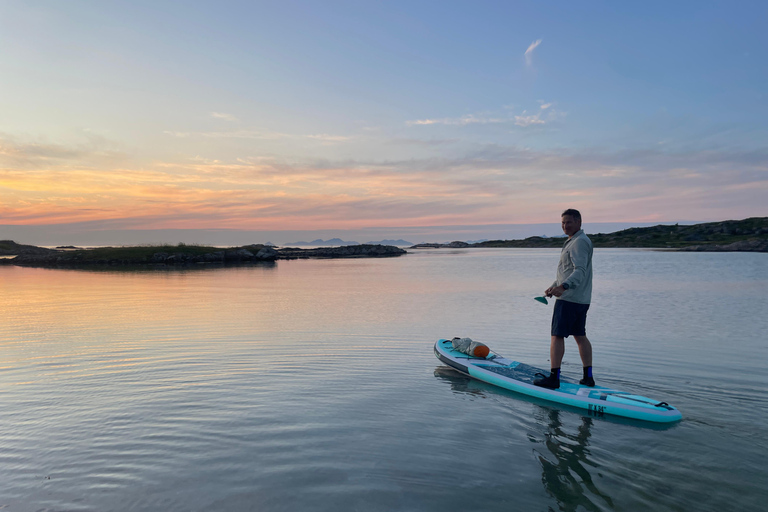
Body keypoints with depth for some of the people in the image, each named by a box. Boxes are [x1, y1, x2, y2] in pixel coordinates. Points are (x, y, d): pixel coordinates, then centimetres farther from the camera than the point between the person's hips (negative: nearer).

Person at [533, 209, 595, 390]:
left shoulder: (579, 242, -13)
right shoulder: (574, 241, 21)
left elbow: (580, 271, -25)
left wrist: (563, 286, -38)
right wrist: (553, 286, 32)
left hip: (569, 298, -11)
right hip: (581, 299, 11)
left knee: (557, 335, -8)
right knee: (580, 336, 13)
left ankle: (553, 378, -6)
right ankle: (588, 377, 18)